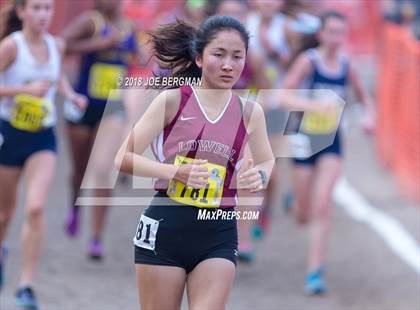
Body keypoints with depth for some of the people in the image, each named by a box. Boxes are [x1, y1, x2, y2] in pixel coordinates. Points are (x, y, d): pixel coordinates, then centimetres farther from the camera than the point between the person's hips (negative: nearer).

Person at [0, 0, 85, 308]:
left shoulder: (56, 46, 1)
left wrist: (70, 94, 7)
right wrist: (25, 89, -29)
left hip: (43, 137, 2)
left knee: (36, 208, -16)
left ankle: (26, 284, -10)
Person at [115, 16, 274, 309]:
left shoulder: (250, 111, 3)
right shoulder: (172, 100, -4)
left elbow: (267, 162, 20)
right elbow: (124, 158, -4)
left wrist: (259, 176, -5)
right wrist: (176, 171, -20)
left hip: (219, 233, 2)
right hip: (166, 227, -2)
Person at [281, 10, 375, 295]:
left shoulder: (345, 64, -1)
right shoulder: (309, 60, -13)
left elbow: (363, 95, 16)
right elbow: (284, 96, -23)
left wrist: (371, 116, -4)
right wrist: (314, 105, -38)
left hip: (331, 143, 2)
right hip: (305, 140, -2)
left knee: (322, 207, -14)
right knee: (302, 216, 9)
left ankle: (315, 271, -10)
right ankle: (295, 201, 49)